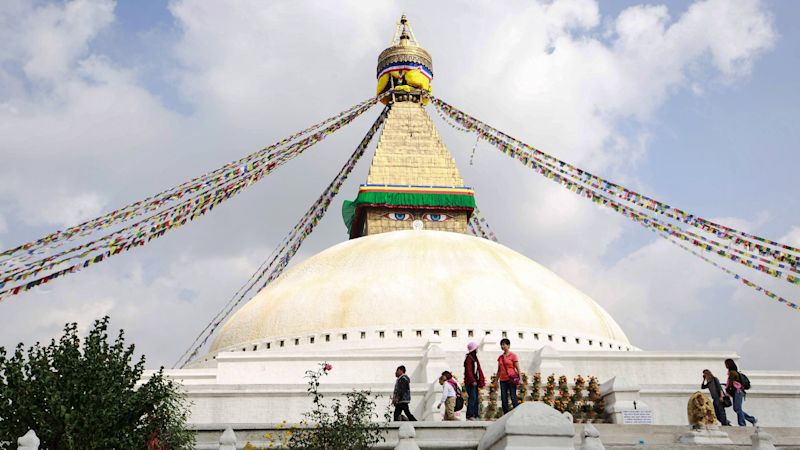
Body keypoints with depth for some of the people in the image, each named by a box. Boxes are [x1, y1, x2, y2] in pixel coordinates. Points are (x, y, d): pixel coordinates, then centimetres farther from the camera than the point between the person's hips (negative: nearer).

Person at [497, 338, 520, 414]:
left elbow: (517, 368, -3)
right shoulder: (500, 357, 13)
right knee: (504, 398, 3)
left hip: (511, 379, -5)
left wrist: (520, 379, -11)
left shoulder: (513, 355, 0)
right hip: (503, 380, 5)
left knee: (513, 397, -8)